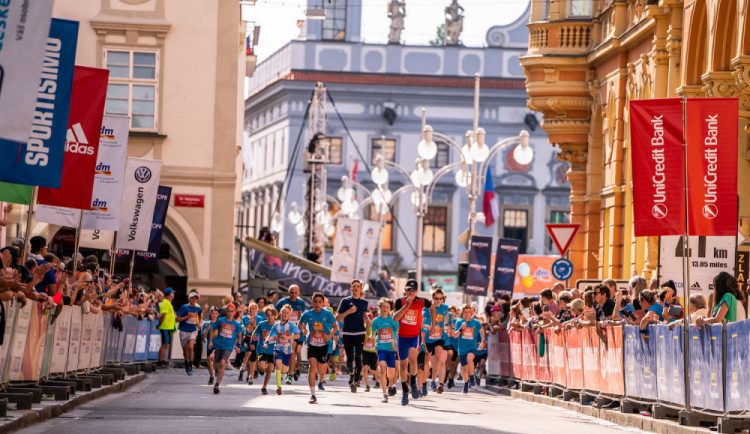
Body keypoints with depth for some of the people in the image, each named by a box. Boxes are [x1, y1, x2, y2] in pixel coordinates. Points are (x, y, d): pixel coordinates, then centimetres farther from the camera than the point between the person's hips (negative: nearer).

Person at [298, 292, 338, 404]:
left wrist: (330, 336, -14)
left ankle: (321, 381, 48)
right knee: (312, 365, -17)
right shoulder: (307, 314, -3)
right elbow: (301, 323, 14)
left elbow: (335, 326, 3)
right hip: (312, 343, 0)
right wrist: (303, 330, -8)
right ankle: (312, 395, -15)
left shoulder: (328, 314, -6)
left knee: (320, 369, 6)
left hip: (324, 344, 0)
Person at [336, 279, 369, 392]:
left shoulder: (364, 302, 10)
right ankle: (351, 373, 33)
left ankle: (355, 381, -13)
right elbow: (337, 318, 0)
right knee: (349, 359, 3)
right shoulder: (345, 301, 2)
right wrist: (348, 311, -13)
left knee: (358, 358, -12)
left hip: (360, 333, 1)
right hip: (347, 333, -1)